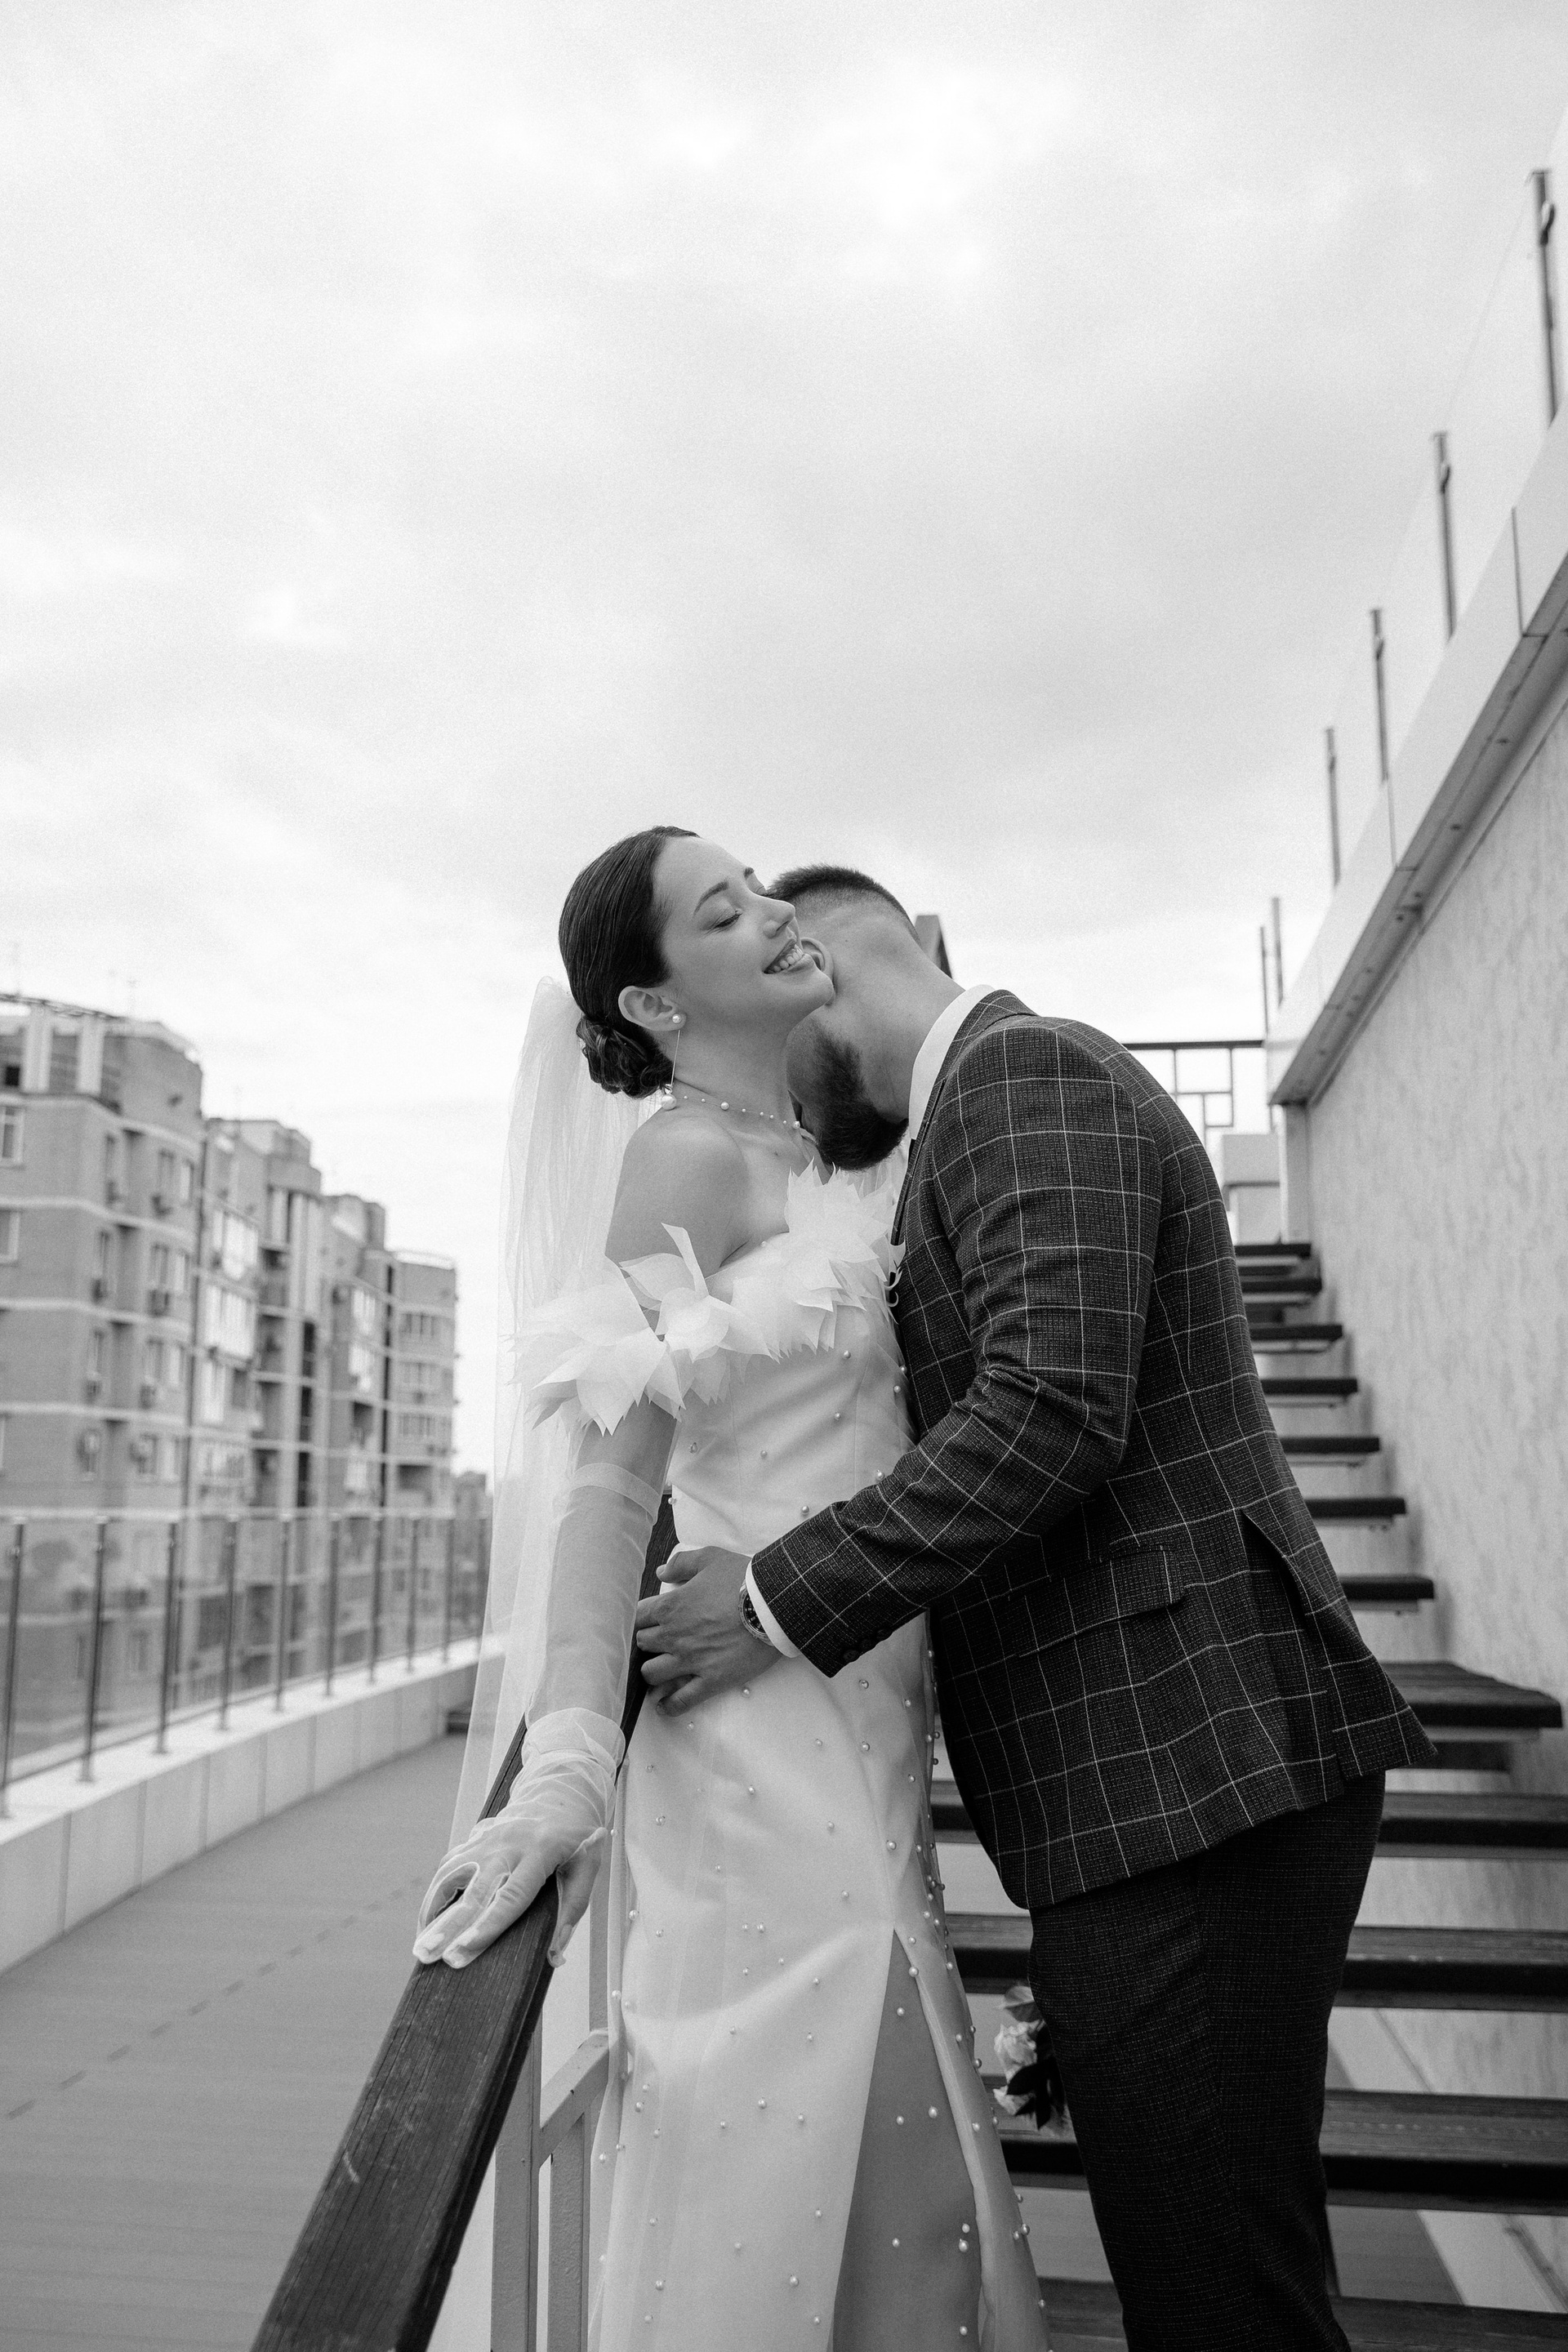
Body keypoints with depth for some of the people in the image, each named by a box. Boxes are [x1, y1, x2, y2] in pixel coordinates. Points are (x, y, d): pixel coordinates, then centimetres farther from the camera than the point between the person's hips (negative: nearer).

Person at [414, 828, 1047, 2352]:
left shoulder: (809, 1167, 16)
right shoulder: (685, 1154, -9)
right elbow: (613, 1463, -18)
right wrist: (568, 1759, -27)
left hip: (859, 1731, 8)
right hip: (770, 1730, -8)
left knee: (890, 2211, 16)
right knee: (789, 2213, 0)